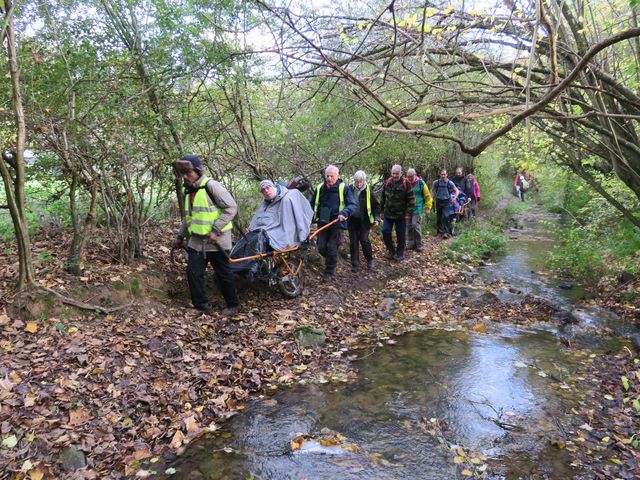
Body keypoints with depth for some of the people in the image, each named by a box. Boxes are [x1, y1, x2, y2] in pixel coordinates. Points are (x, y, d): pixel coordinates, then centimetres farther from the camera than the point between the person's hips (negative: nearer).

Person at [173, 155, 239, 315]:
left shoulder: (211, 186, -14)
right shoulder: (189, 191, 13)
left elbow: (231, 207, -18)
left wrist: (216, 230, -21)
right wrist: (180, 237, 24)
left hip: (216, 240, -7)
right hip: (196, 241, 7)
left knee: (223, 274, 4)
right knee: (193, 272, 1)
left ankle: (233, 305, 21)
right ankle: (202, 306, 12)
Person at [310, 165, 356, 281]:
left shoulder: (343, 188, -7)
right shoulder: (319, 188, 5)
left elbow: (352, 205, -12)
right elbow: (313, 205, 17)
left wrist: (344, 213, -31)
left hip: (337, 224, -4)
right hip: (322, 223, 4)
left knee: (332, 250, -2)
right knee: (321, 248, 7)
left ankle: (329, 272, 16)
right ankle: (331, 261, 38)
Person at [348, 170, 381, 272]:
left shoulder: (368, 191, -7)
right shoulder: (350, 189, -3)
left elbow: (376, 205, 1)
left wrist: (376, 218, -7)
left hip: (365, 220, -2)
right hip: (352, 219, 3)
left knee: (364, 239, -8)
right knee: (353, 241, 3)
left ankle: (369, 260, 16)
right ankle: (355, 264, 13)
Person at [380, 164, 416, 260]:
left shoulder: (406, 184, -10)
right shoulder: (387, 183, 2)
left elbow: (411, 199, -10)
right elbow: (383, 198, 12)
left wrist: (408, 213, -14)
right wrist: (382, 211, 13)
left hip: (401, 215, -3)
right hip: (388, 214, 4)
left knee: (401, 235, 5)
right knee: (385, 231, -2)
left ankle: (400, 253, 20)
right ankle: (391, 249, 17)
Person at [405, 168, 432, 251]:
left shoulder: (421, 183, -6)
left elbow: (428, 196, 1)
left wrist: (428, 208, -1)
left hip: (417, 209, -4)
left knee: (416, 226, -11)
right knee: (409, 227, 7)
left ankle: (419, 245, 2)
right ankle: (411, 243, 20)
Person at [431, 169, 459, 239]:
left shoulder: (450, 183, -8)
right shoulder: (436, 182, -4)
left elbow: (457, 191, -1)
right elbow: (432, 190, 14)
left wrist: (454, 198, -14)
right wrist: (433, 197, 3)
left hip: (446, 202, -2)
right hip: (438, 201, 3)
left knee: (445, 216, -16)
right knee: (438, 217, 8)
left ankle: (446, 232, -11)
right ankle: (440, 230, 26)